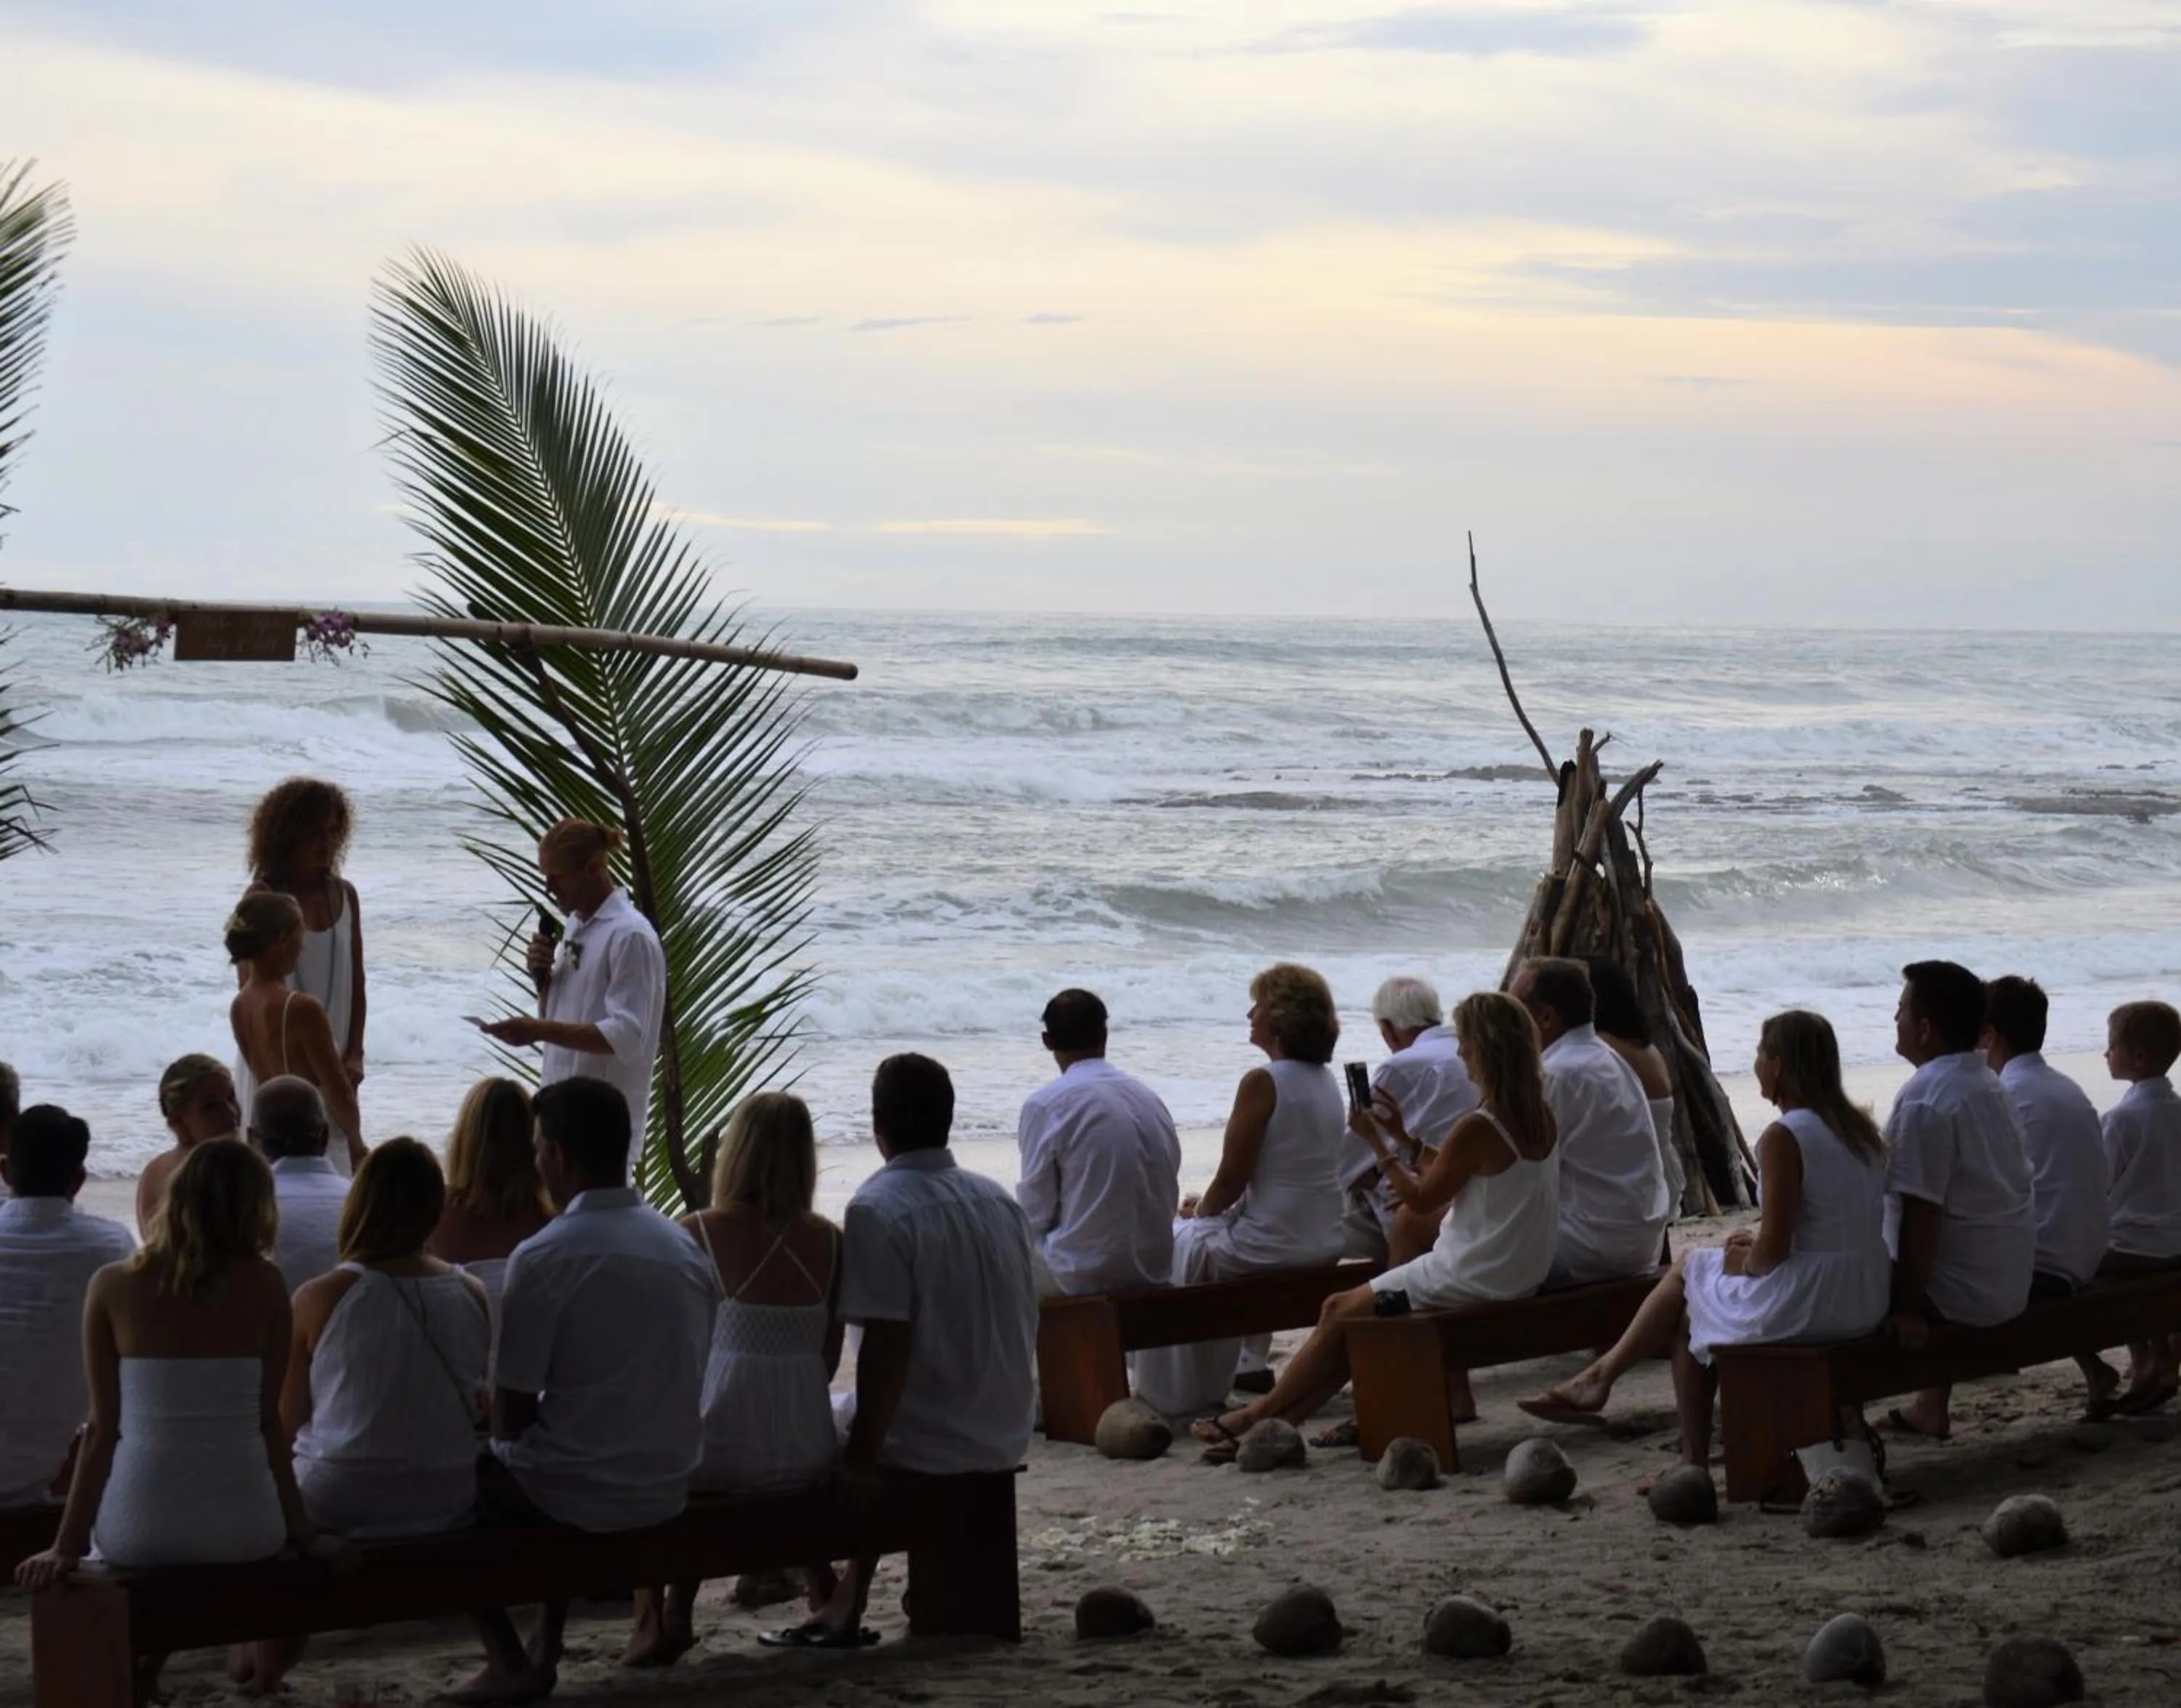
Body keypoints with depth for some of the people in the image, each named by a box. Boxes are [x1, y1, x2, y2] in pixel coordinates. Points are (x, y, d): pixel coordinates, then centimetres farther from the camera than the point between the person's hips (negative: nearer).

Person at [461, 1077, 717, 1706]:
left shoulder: (544, 1257, -16)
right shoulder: (686, 1247, 3)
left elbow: (512, 1412, -13)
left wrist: (505, 1439, 10)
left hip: (579, 1496, -6)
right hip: (668, 1490, 7)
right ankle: (547, 1644, 32)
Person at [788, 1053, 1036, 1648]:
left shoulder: (877, 1209, -16)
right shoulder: (1000, 1201, 6)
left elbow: (887, 1347, -22)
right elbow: (1028, 1328, 10)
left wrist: (863, 1455, -18)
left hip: (930, 1444, -7)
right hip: (1006, 1438, 7)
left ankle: (841, 1610, 17)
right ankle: (850, 1599, 30)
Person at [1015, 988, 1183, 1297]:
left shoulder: (1045, 1105, -12)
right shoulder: (1150, 1098, 5)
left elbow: (1036, 1212, -9)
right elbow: (1169, 1201, 9)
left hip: (1085, 1274, -6)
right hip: (1154, 1269, 6)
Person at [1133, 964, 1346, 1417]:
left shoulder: (1262, 1083, -19)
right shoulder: (1327, 1081, 6)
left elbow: (1231, 1180, -16)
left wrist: (1199, 1209, 5)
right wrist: (1211, 1203, 16)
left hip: (1272, 1249, -8)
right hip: (1325, 1244, 8)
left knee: (1170, 1242, 18)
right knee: (1219, 1227, 34)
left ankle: (1168, 1395, 28)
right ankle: (1210, 1385, 41)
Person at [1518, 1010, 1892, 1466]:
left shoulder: (1784, 1138, -17)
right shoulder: (1860, 1129, 8)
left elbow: (1773, 1251, -19)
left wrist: (1745, 1264, 2)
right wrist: (1757, 1247, 16)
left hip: (1803, 1307, -8)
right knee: (1691, 1266, 20)